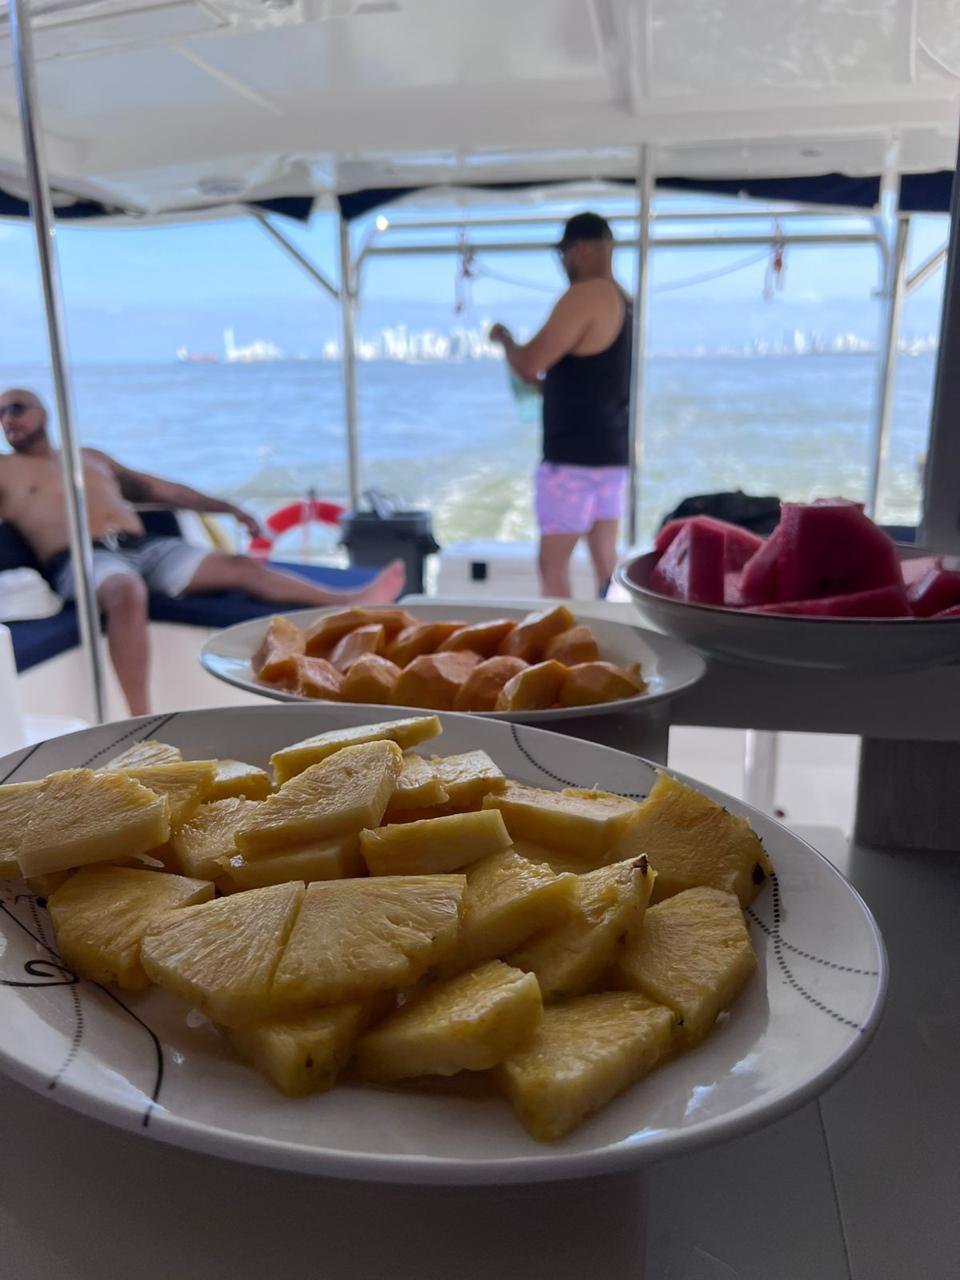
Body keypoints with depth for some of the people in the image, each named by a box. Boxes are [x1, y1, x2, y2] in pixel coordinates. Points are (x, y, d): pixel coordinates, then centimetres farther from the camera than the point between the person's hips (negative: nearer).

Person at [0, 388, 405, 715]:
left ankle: (353, 602, -18)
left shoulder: (90, 457, 30)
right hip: (81, 559, -5)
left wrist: (227, 507, 25)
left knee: (240, 566, -10)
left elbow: (159, 489, 30)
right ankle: (141, 723, -45)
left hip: (143, 547, 5)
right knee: (128, 595, -41)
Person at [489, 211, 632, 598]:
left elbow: (528, 365, -17)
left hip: (574, 455, -9)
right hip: (611, 450, 9)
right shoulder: (623, 302, 15)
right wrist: (544, 386, 26)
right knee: (606, 563, 10)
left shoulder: (585, 295, -14)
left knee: (553, 565, -4)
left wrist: (503, 337, 1)